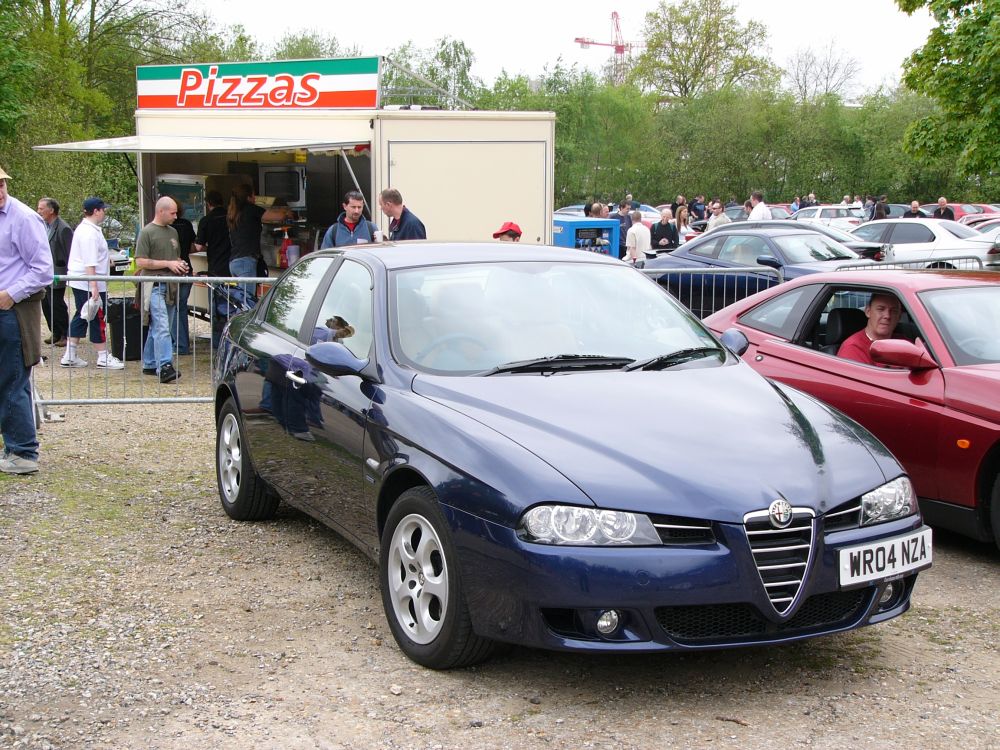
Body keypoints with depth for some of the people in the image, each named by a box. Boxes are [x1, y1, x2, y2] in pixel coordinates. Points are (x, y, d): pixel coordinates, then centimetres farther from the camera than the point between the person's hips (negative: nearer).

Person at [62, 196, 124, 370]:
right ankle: (103, 358, 5)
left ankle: (70, 357, 17)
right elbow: (89, 264, -25)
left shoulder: (83, 228, 14)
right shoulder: (90, 233, -19)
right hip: (89, 284, -11)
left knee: (81, 317, 14)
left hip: (79, 282, 11)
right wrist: (94, 287, -27)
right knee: (97, 319, -2)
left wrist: (106, 261, 39)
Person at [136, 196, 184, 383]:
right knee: (162, 328, -16)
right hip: (155, 286, -8)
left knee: (157, 328, 12)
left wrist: (180, 265, 9)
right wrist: (168, 264, -13)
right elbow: (141, 262, -12)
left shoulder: (173, 232, 18)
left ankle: (149, 364, 20)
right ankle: (164, 367, -22)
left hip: (171, 286, 8)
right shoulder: (147, 232, -6)